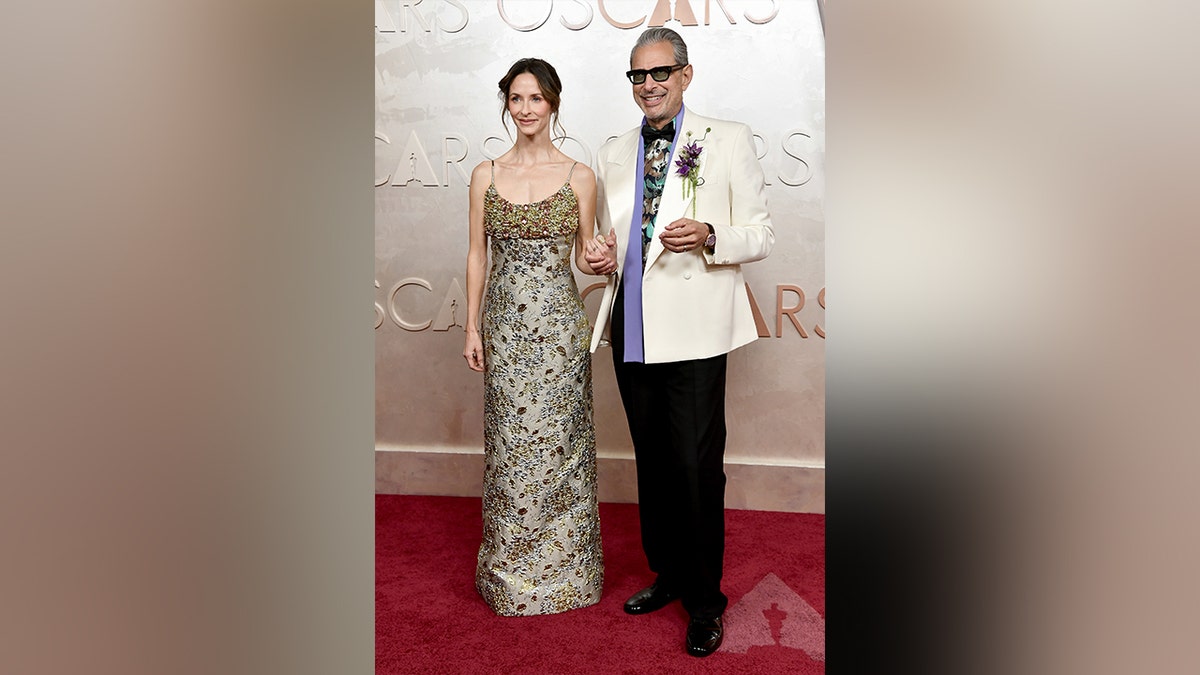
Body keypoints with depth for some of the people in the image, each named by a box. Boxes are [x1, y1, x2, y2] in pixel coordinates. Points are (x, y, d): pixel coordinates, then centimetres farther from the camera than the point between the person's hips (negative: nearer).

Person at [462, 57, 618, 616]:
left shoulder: (579, 176, 1)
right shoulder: (486, 175, 6)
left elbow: (585, 253, 6)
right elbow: (477, 254, 7)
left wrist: (603, 261, -17)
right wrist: (472, 327, 3)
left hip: (559, 323, -1)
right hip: (505, 322, 1)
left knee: (559, 441, 5)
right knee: (509, 443, 7)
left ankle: (561, 566, 23)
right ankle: (511, 569, 24)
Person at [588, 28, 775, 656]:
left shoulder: (728, 139, 1)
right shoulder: (611, 154, 14)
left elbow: (760, 235, 0)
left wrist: (708, 237, -20)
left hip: (692, 331, -5)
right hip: (632, 331, 5)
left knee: (697, 468, -3)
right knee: (652, 463, 15)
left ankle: (705, 601, 15)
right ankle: (667, 574, 33)